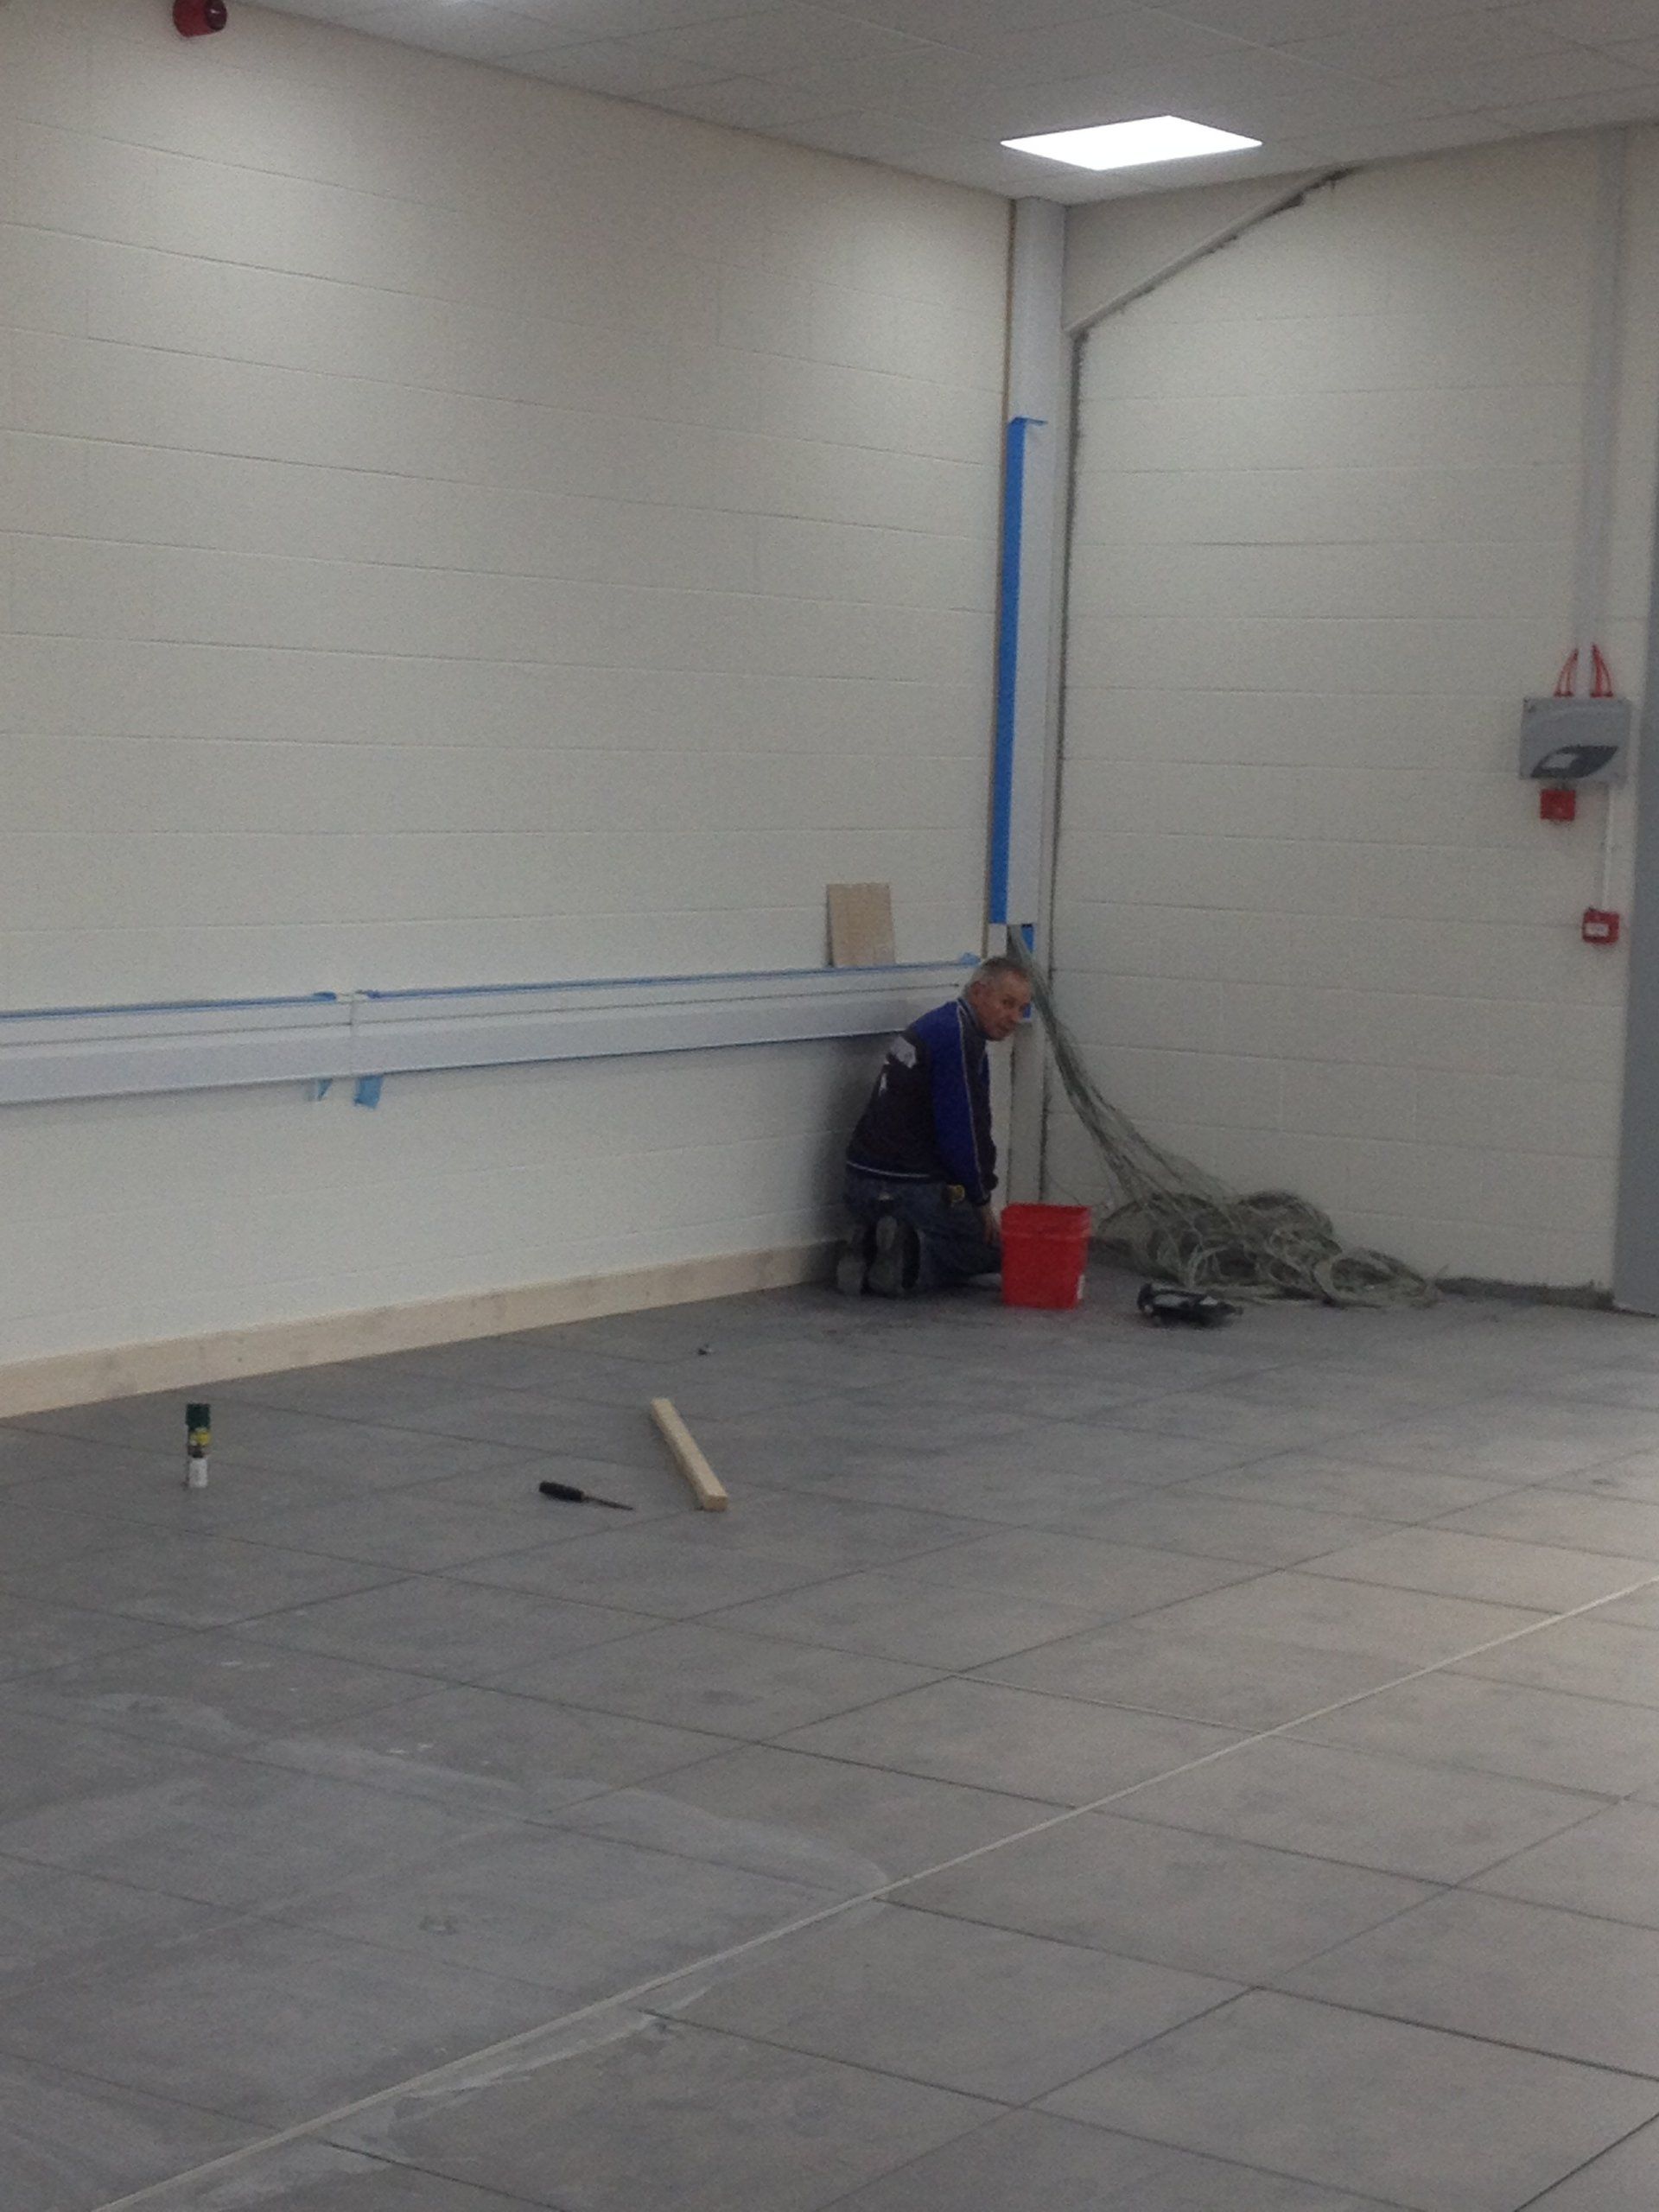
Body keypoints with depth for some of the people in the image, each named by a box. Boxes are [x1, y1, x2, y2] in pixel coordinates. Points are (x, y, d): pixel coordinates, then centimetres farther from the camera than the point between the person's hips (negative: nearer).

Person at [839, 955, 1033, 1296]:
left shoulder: (935, 1026, 19)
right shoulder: (958, 1037, -14)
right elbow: (963, 1131, -17)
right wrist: (981, 1202, -5)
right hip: (911, 1188, -9)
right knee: (994, 1249, 9)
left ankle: (869, 1246, 2)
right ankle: (910, 1257, -14)